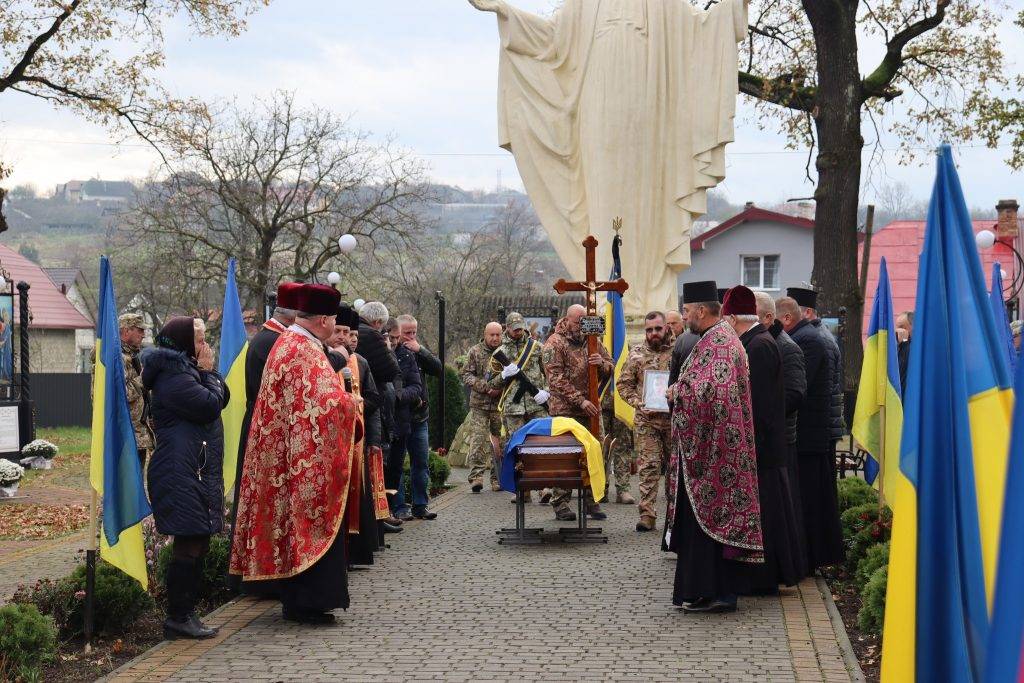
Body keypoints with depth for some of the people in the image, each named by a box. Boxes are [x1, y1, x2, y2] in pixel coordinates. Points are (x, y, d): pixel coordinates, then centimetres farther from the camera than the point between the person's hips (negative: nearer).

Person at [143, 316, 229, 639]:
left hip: (198, 472, 11)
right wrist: (208, 372, -5)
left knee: (197, 545, 12)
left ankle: (186, 614, 17)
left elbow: (223, 398, 16)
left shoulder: (186, 371, 21)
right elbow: (211, 405, -19)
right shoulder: (175, 377, -14)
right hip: (181, 474, -11)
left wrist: (207, 372, 4)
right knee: (189, 546, -10)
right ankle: (178, 618, -6)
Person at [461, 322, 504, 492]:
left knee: (501, 440, 4)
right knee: (478, 439, -9)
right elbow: (466, 375, 1)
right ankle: (476, 476, -9)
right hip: (479, 404, -1)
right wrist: (485, 387, -12)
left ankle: (498, 478, 11)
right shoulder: (475, 352, 5)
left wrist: (501, 389, -12)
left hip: (501, 405, 1)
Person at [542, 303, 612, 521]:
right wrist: (580, 401, -18)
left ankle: (591, 501, 14)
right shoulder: (554, 344, -3)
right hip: (565, 411, -5)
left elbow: (610, 370, 17)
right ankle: (561, 504, 1)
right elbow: (557, 379, -11)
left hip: (592, 410, 5)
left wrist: (602, 363, -9)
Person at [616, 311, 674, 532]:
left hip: (675, 419, 0)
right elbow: (623, 385, 6)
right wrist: (640, 404, -8)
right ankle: (647, 514, -3)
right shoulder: (636, 354, 5)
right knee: (648, 466, -4)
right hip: (646, 420, 0)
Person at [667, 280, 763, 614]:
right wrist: (680, 391, 11)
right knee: (713, 514, 12)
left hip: (712, 446, -10)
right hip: (713, 445, 10)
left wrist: (677, 392, -10)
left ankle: (713, 592, -3)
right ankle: (716, 589, 16)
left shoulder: (718, 343, -17)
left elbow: (710, 390, -25)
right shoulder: (721, 338, 15)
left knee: (707, 515, -6)